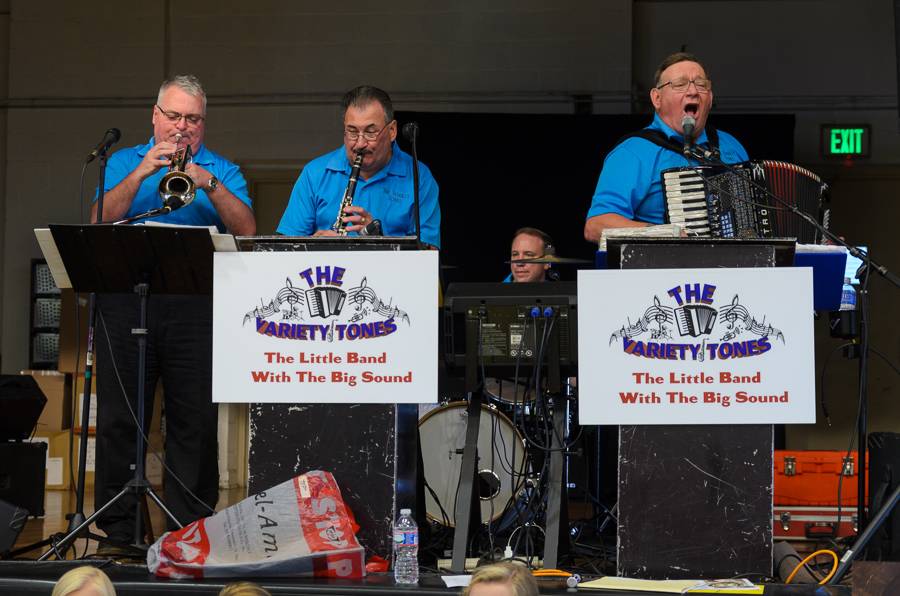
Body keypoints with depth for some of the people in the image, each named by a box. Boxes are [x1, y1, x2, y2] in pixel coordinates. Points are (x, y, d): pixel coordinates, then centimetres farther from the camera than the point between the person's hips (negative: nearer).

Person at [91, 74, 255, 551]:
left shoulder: (221, 171, 14)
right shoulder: (124, 163, 16)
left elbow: (247, 231, -2)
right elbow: (101, 221, -1)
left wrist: (209, 184, -14)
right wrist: (139, 176, -12)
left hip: (195, 307, 0)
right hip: (126, 303, 0)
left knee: (195, 422, -2)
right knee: (118, 419, -1)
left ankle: (189, 531, 5)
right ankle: (117, 532, 6)